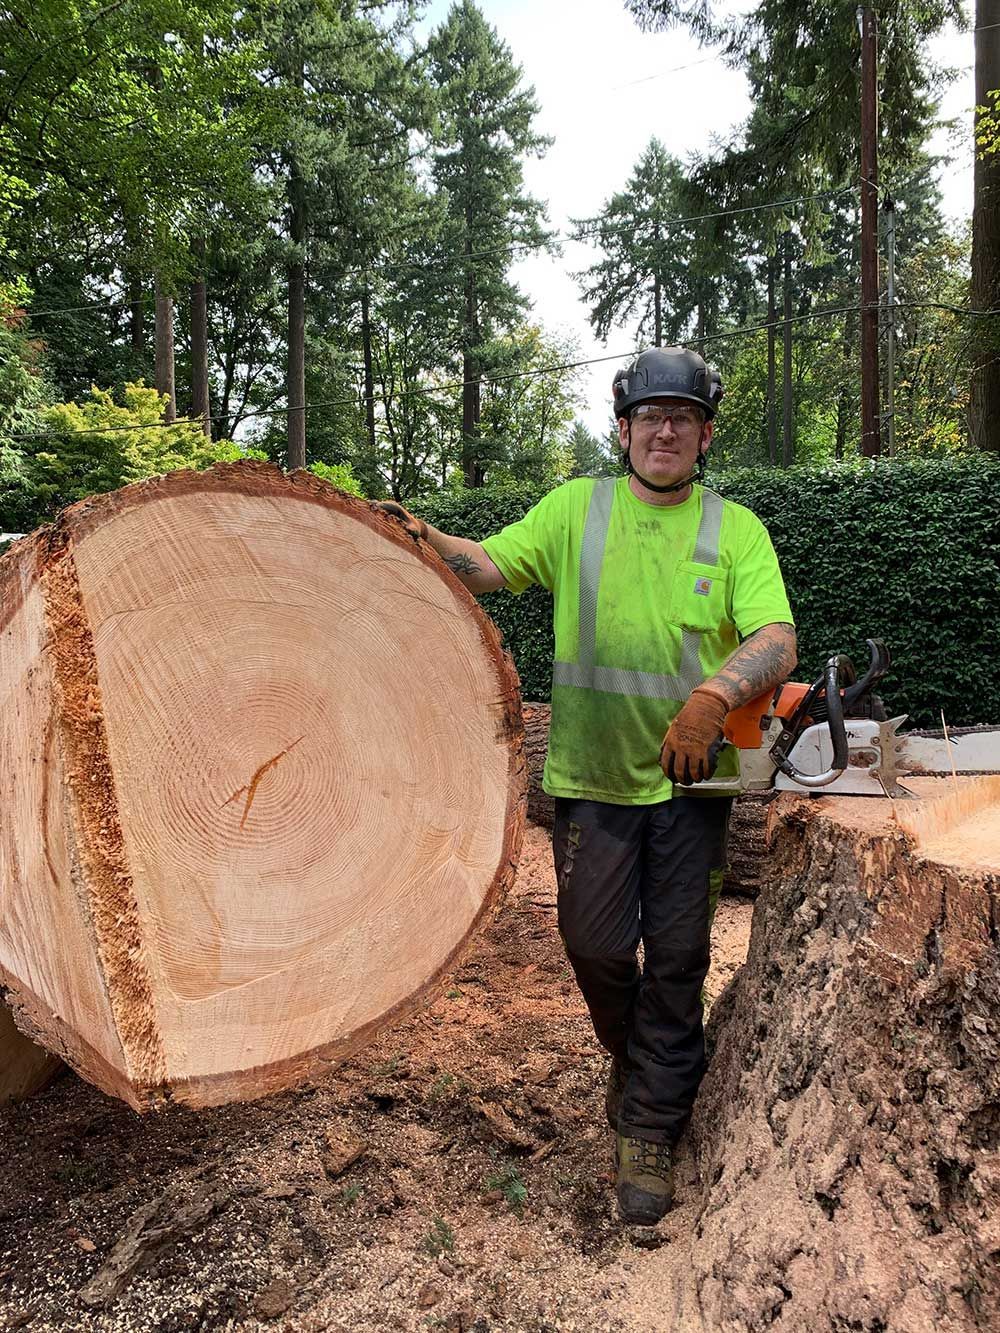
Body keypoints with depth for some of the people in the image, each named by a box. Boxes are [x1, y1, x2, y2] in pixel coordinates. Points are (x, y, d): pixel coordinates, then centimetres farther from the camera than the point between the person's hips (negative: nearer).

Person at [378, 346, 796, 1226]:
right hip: (592, 774, 1)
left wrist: (714, 695, -30)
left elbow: (777, 641, -11)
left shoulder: (734, 528, 1)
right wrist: (426, 542, -24)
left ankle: (650, 1132, 23)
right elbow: (492, 565, -5)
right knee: (595, 943, 7)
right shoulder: (575, 509, 5)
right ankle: (636, 1058, 39)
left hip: (690, 779, 0)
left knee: (677, 958, 6)